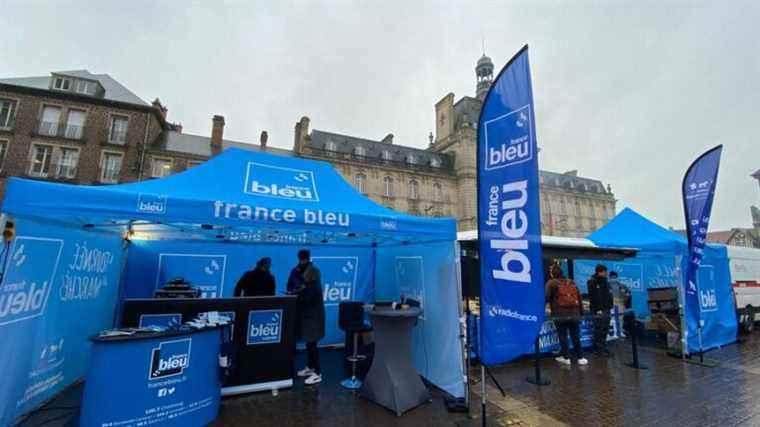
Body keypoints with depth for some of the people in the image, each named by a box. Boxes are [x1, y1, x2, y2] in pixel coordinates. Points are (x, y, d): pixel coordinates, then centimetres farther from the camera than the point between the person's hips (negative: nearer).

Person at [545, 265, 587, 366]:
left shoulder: (551, 283, -3)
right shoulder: (571, 282, 14)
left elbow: (546, 298, -10)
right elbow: (579, 297, 15)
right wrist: (581, 312, 18)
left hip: (560, 314, -5)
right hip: (574, 313, 5)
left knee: (562, 336, 6)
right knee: (576, 336, 13)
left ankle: (566, 357, 12)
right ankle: (580, 357, 18)